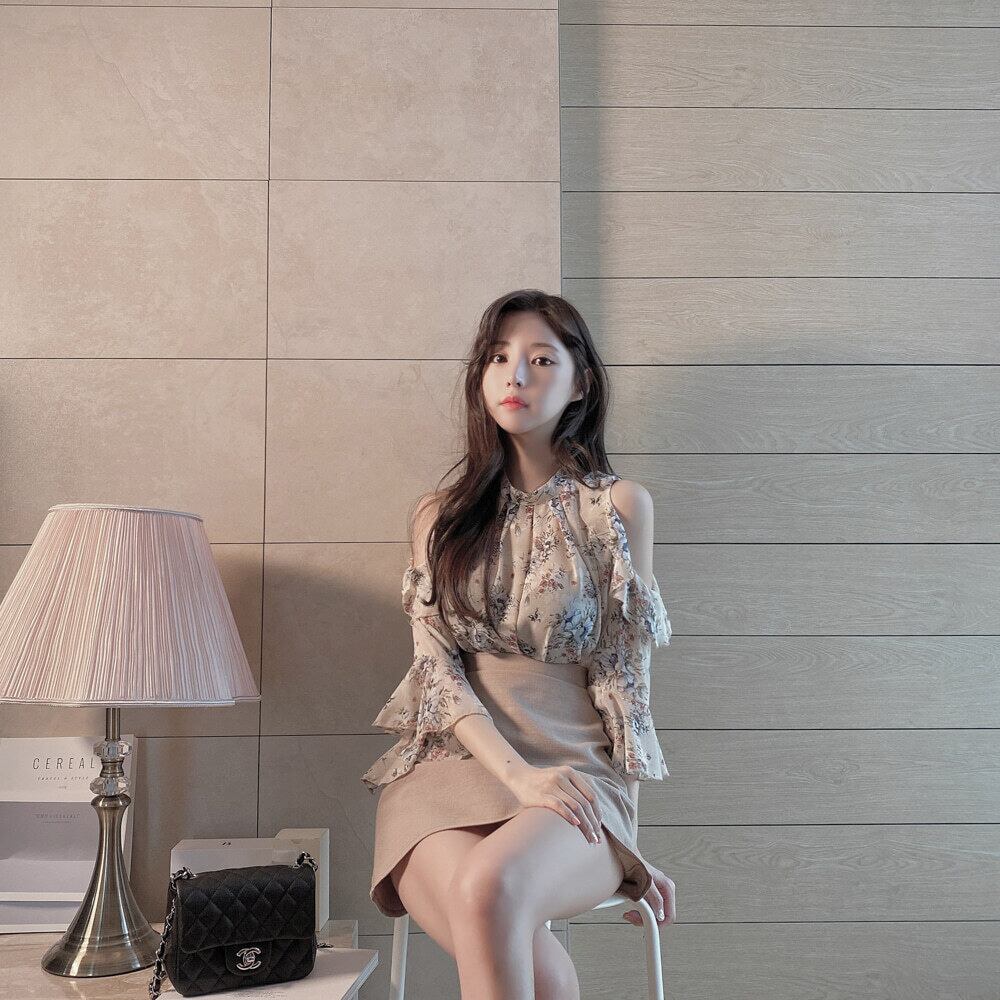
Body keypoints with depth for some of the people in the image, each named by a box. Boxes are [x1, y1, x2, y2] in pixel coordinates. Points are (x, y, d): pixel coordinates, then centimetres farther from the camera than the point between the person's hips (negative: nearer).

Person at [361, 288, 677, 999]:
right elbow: (437, 667, 4)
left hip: (576, 770, -1)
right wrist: (517, 772, -13)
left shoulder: (618, 506, 5)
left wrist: (627, 836, -1)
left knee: (491, 888, -33)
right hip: (452, 761, 1)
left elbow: (626, 676, 3)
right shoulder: (440, 517, 13)